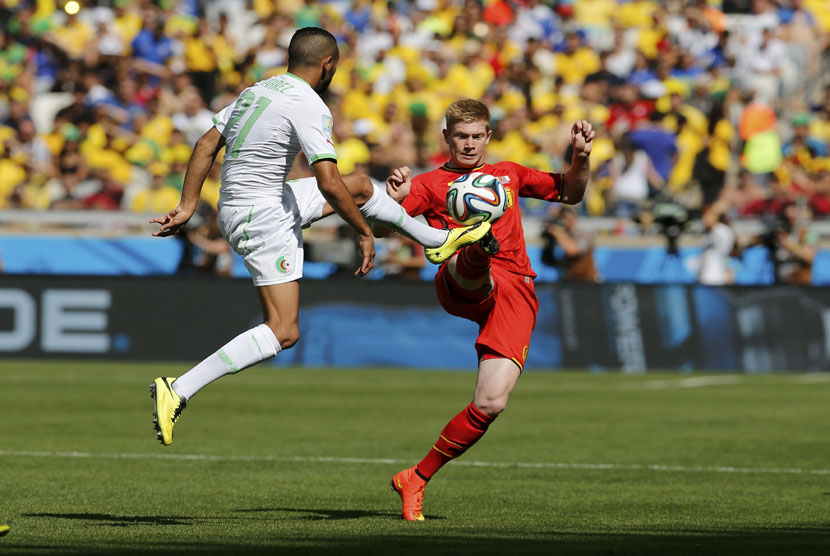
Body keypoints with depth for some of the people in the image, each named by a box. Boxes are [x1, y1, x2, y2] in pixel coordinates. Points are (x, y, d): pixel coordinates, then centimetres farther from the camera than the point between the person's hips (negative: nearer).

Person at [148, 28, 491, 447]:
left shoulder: (256, 91, 10)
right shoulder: (310, 106, -17)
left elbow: (205, 146, 10)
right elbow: (328, 183, -23)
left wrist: (187, 207, 11)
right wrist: (364, 233, -12)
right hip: (262, 219, -9)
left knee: (360, 185, 23)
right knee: (284, 333, -10)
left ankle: (438, 239, 42)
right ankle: (178, 391, -18)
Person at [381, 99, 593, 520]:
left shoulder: (508, 174, 30)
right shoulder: (430, 185, 17)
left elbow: (569, 194, 35)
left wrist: (581, 157, 16)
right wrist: (392, 199, -21)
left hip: (515, 292, 3)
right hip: (462, 288, -3)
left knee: (491, 403, -11)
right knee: (471, 263, -42)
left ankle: (416, 479, 2)